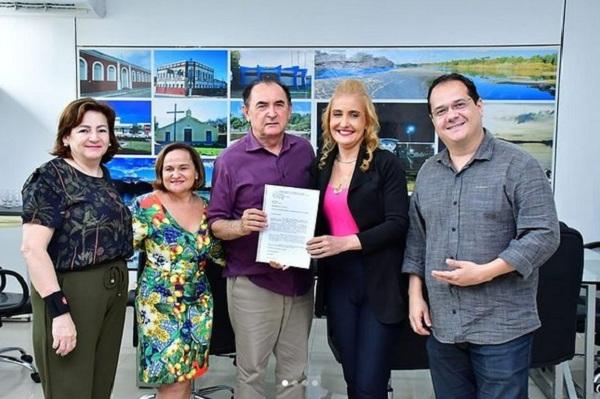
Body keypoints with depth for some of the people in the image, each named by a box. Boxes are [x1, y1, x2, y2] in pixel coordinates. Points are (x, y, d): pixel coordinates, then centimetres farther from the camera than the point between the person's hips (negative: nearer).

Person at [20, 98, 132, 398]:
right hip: (69, 292, -7)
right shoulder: (50, 178, -13)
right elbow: (32, 248, -20)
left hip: (113, 289, 7)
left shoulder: (104, 176, 9)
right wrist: (59, 311, -24)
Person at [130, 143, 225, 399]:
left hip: (198, 304, 5)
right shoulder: (147, 206, -11)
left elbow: (218, 254, 9)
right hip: (160, 305, -4)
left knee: (187, 375, 14)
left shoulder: (206, 209, 3)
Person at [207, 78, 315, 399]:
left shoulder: (304, 150, 4)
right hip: (252, 282, -3)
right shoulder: (230, 160, -7)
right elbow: (215, 223, -5)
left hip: (300, 279, 4)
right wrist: (241, 226, -25)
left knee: (295, 370, 16)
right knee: (251, 371, 10)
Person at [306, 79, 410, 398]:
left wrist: (346, 242, -22)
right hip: (338, 282, 5)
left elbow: (397, 224, -13)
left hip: (379, 283, -5)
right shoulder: (322, 166, 10)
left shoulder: (386, 163, -6)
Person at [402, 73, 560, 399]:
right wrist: (415, 294, 6)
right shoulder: (427, 173, 9)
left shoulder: (518, 166, -9)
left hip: (501, 328, -5)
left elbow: (544, 235, -13)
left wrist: (484, 273, -20)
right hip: (440, 326, 5)